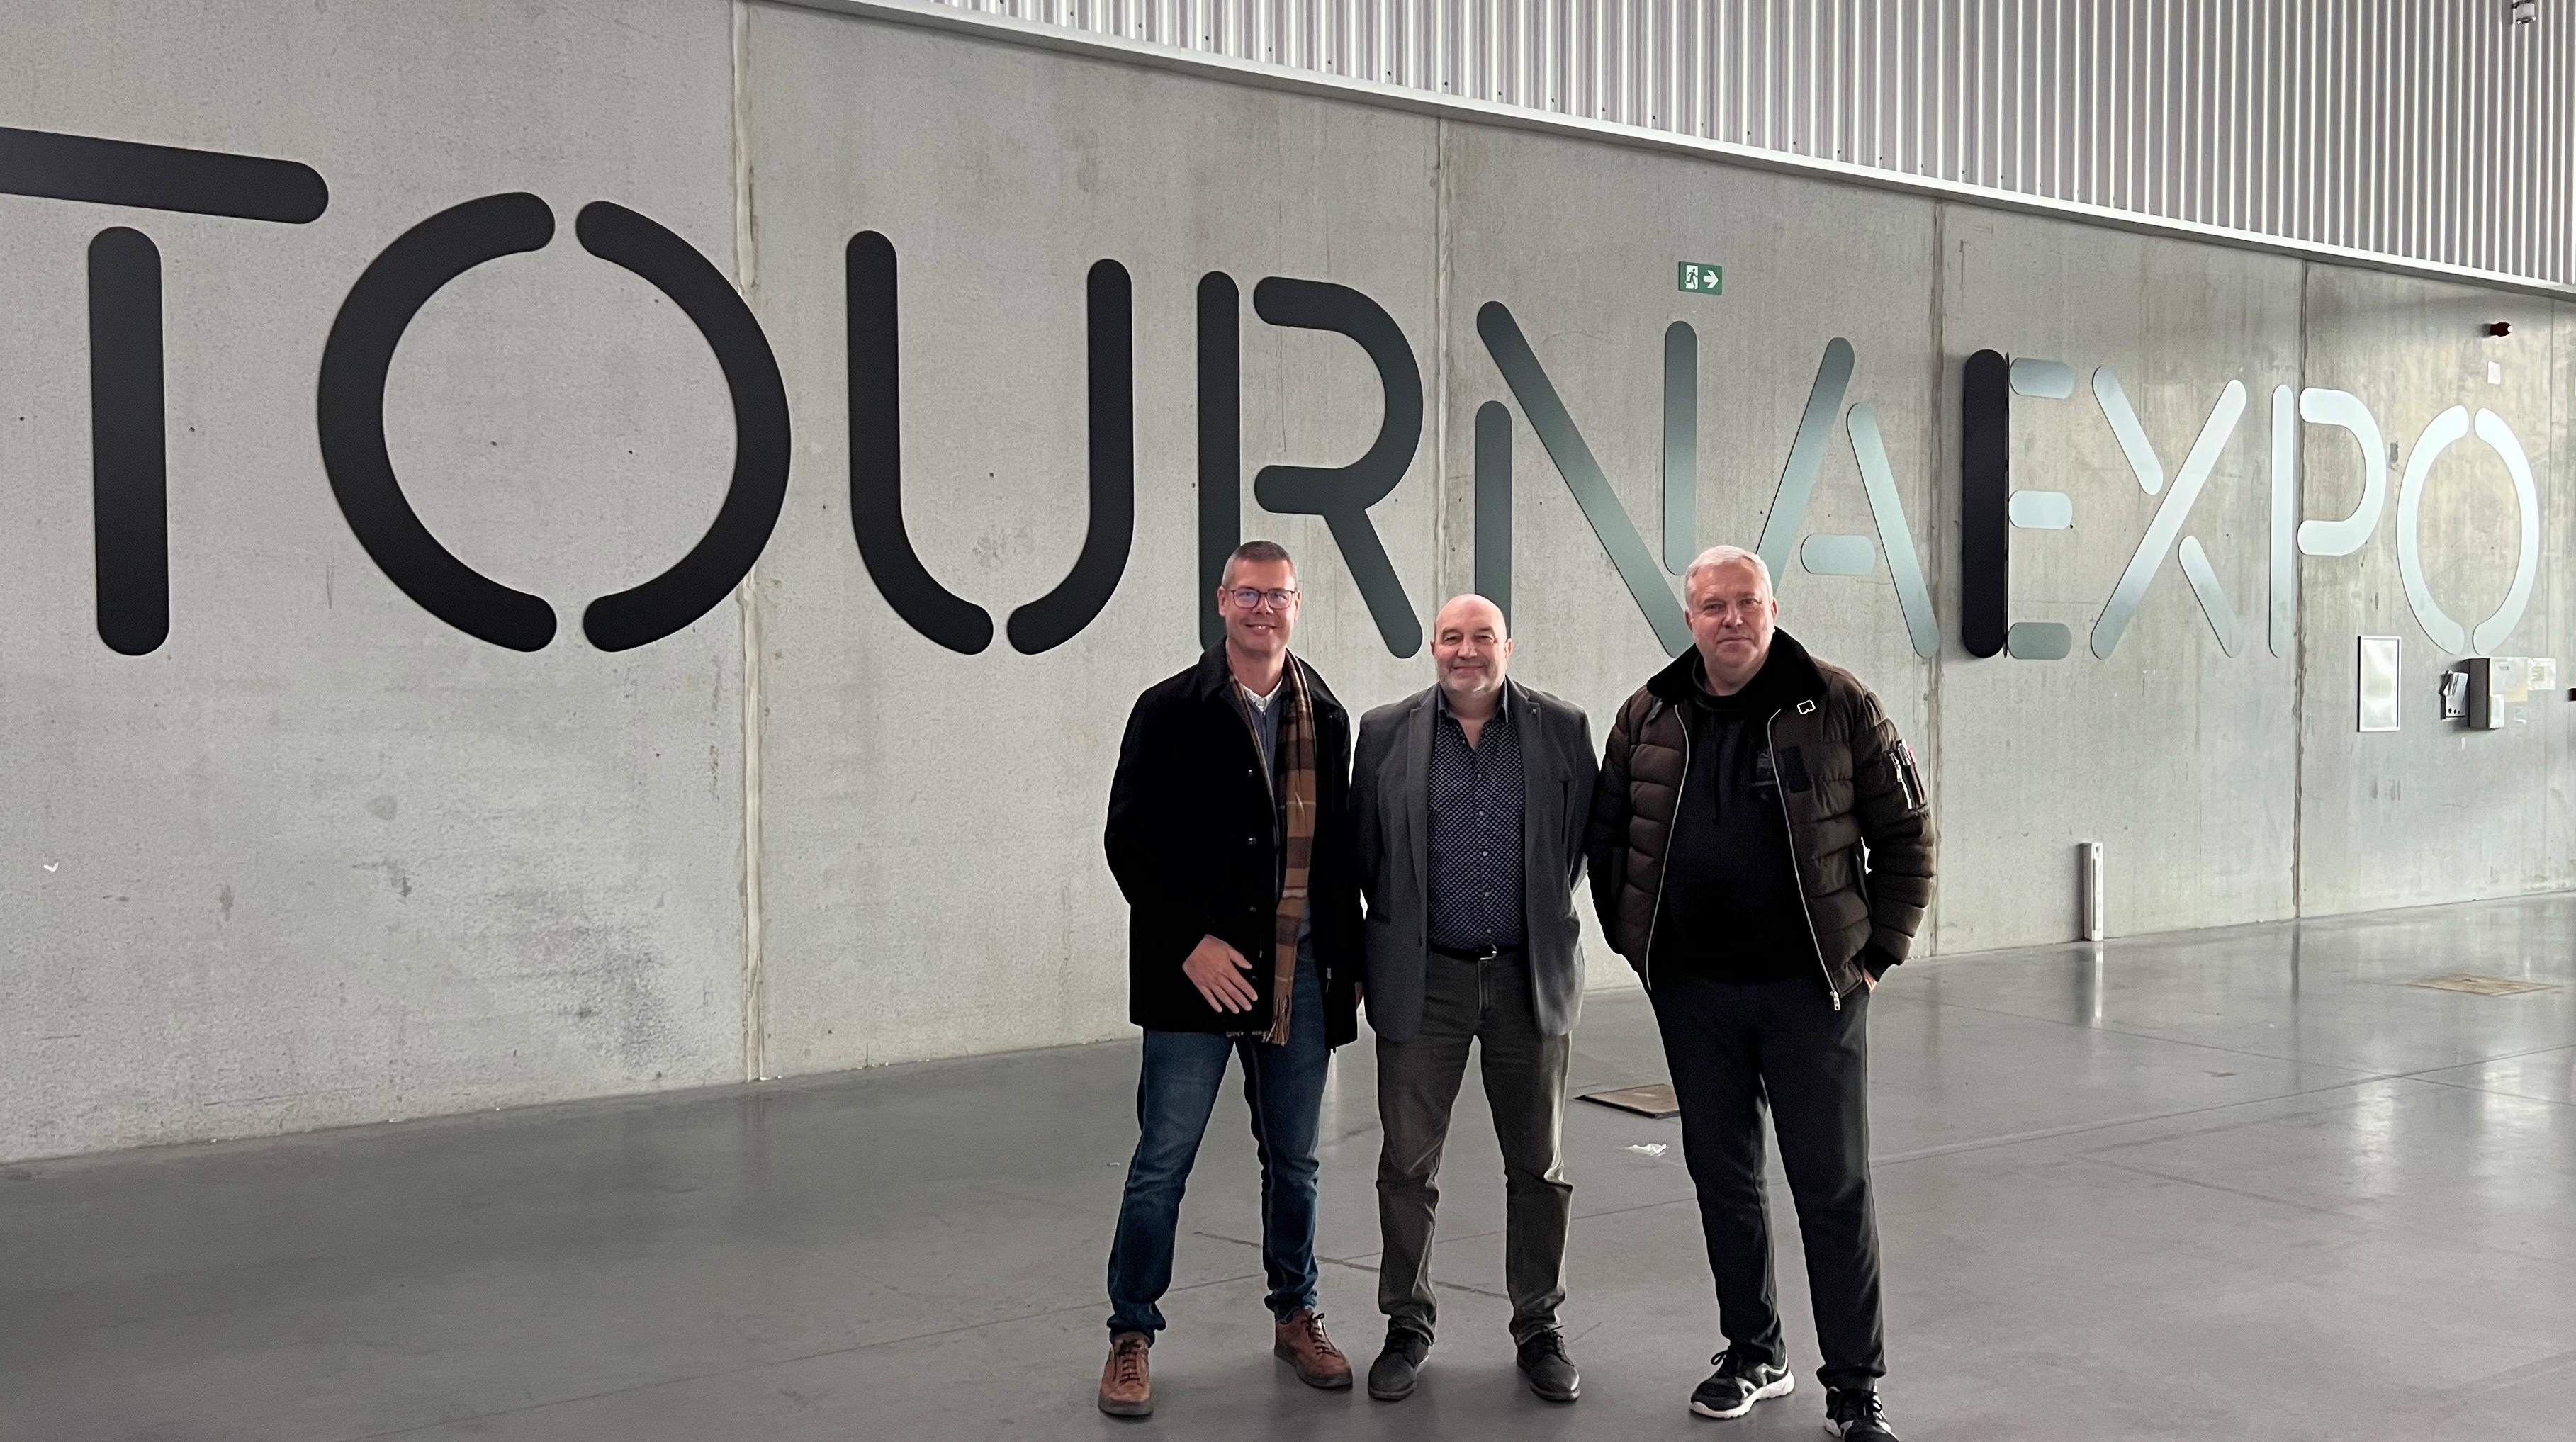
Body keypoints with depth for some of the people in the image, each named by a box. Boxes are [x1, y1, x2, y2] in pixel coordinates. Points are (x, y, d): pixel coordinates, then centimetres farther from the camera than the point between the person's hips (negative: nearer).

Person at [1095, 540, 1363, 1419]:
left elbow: (1340, 850, 13)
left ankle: (1296, 1317, 29)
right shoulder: (1170, 711, -3)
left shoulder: (1326, 718, 9)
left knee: (1293, 1160, 13)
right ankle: (1131, 1335, 13)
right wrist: (1190, 943, -13)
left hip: (1299, 978, 4)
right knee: (1163, 1161, 1)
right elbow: (1129, 841, -6)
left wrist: (1349, 964, 11)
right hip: (1198, 974, -3)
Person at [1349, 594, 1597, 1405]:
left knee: (1539, 1168, 9)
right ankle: (1407, 1328, 20)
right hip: (1423, 979, 0)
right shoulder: (1386, 731, 1)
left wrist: (1544, 911, 7)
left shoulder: (1561, 729, 1)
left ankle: (1538, 1329, 22)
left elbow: (1586, 839, 7)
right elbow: (1361, 848, 6)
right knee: (1408, 1164, 5)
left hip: (1531, 975, 0)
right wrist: (1400, 925, 6)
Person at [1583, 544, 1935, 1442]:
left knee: (1834, 1186, 1)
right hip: (1693, 990, 3)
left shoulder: (1838, 706, -4)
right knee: (1722, 1176, 12)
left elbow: (1905, 834, 1)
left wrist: (1879, 950, -4)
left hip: (1812, 985, -3)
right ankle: (1752, 1355, 28)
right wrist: (1634, 942, 7)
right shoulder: (1648, 718, 4)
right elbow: (1606, 837, 14)